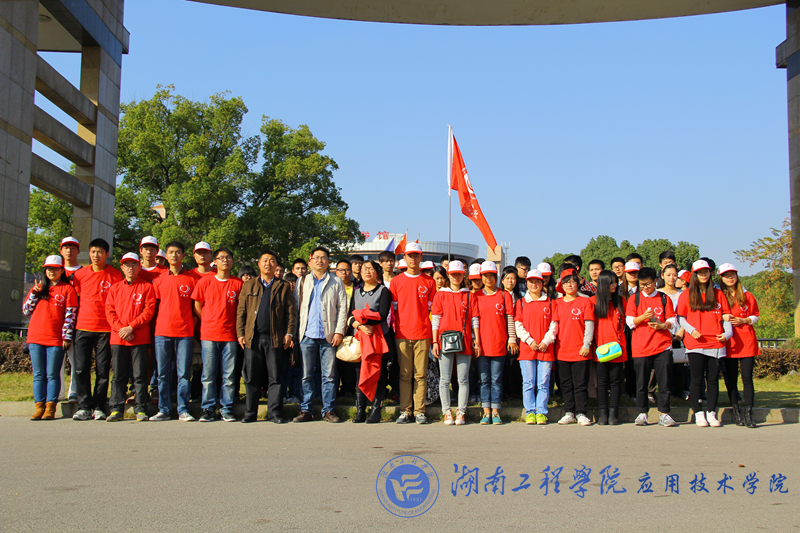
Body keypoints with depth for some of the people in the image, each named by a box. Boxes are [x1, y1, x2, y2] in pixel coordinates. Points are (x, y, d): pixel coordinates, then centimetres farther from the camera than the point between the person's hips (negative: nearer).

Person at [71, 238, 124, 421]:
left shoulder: (115, 275, 2)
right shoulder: (80, 274, 9)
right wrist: (72, 324, 11)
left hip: (105, 329, -2)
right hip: (83, 327, 2)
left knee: (102, 370, 0)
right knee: (81, 369, -2)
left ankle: (99, 407, 7)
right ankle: (84, 407, 5)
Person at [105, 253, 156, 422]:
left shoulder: (147, 287, 5)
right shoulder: (114, 288, 15)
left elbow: (149, 310, -4)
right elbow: (109, 312, 7)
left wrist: (131, 327, -13)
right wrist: (120, 328, -9)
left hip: (140, 338, -3)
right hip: (118, 338, 3)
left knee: (140, 375, -2)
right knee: (118, 376, 5)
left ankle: (140, 409, 3)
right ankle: (117, 409, 9)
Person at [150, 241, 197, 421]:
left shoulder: (192, 279, 5)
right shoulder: (159, 280, 11)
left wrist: (193, 326, 1)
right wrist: (157, 325, 6)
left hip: (185, 332, -2)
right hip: (162, 332, 2)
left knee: (183, 373, -2)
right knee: (163, 373, 3)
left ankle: (183, 410, 3)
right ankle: (163, 410, 10)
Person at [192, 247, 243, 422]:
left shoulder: (238, 284, 5)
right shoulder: (205, 282, 5)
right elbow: (197, 306, 12)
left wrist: (238, 328, 6)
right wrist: (208, 323, 9)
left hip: (230, 335, 0)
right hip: (209, 335, 0)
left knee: (228, 375, 1)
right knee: (208, 374, 1)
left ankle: (227, 409, 8)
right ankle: (208, 409, 8)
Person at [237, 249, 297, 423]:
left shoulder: (283, 286, 12)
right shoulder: (248, 285, 15)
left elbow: (291, 311, 8)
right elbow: (241, 311, 11)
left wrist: (289, 333, -2)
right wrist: (240, 333, 1)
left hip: (275, 338, -1)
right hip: (252, 337, 1)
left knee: (275, 377, -1)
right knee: (252, 377, 3)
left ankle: (275, 412, 5)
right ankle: (250, 413, 10)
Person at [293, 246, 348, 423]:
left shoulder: (336, 283, 11)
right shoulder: (302, 282, 15)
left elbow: (342, 308, 6)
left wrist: (339, 331, -5)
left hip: (328, 336, -1)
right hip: (307, 335, 1)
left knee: (329, 375, 0)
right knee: (306, 375, 2)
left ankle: (328, 410, 6)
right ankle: (306, 410, 8)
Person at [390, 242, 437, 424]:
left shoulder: (429, 281, 9)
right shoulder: (396, 281, 8)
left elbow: (432, 308, 11)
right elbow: (393, 308, 11)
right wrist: (395, 329, 3)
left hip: (423, 334, 0)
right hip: (402, 334, 0)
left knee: (421, 375, 0)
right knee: (404, 375, 2)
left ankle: (420, 411, 4)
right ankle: (405, 411, 6)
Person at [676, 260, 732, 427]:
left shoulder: (718, 294, 12)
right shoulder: (687, 294, 6)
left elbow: (725, 316, 11)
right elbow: (680, 318, 6)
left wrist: (727, 333, -6)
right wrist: (691, 330, -10)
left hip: (716, 343, 2)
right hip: (695, 343, -2)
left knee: (713, 379, 3)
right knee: (697, 379, -2)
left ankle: (711, 413, 11)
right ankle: (698, 414, 5)